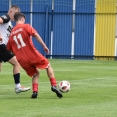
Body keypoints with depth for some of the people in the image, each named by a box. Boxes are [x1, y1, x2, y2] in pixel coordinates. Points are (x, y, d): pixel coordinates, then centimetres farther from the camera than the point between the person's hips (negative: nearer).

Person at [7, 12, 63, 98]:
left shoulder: (12, 34, 16)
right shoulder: (25, 26, 2)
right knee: (48, 66, 18)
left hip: (22, 60, 4)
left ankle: (35, 91, -2)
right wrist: (44, 46, -15)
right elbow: (35, 35, -15)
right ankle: (54, 85, 0)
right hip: (33, 55, -4)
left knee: (35, 74, 23)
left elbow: (8, 49, 19)